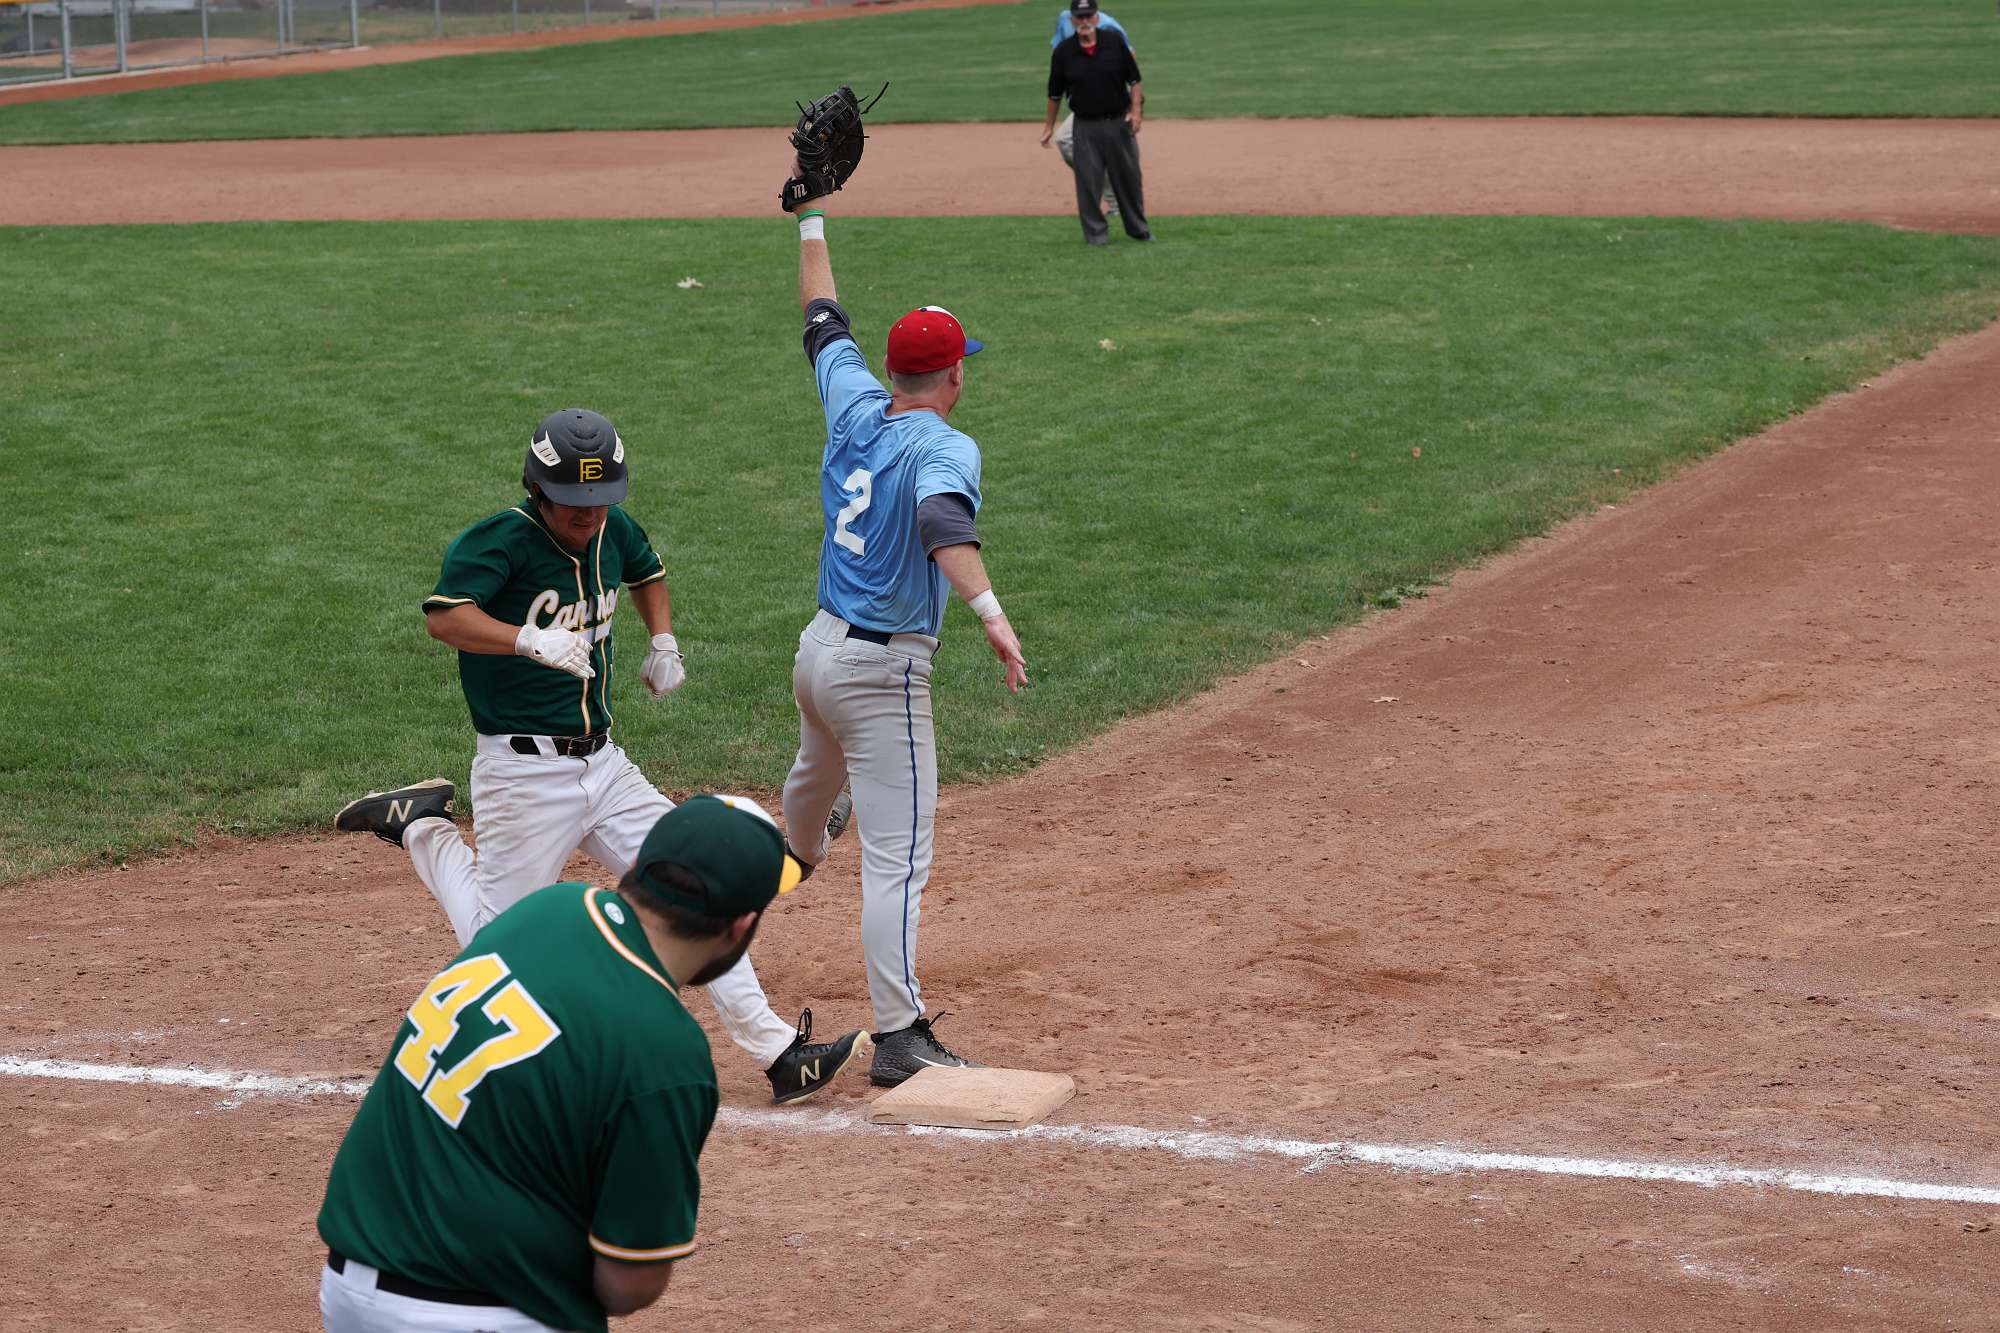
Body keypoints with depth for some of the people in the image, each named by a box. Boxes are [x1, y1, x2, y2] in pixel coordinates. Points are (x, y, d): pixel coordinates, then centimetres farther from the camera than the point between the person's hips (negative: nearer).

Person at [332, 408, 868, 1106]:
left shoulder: (614, 532, 5)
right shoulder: (501, 539, -17)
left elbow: (647, 572, 29)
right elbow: (443, 616, -33)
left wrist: (663, 642, 12)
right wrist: (530, 640, -46)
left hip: (604, 763, 7)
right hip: (524, 773, -7)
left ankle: (775, 1050, 5)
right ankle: (421, 826, 22)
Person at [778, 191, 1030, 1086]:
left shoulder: (854, 407, 3)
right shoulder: (944, 448, -18)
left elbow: (823, 321, 19)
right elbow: (943, 525, -39)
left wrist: (813, 216, 31)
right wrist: (991, 613, -51)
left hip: (817, 648, 8)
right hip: (883, 673, -8)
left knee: (819, 776, 38)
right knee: (897, 853, -9)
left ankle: (782, 865, 70)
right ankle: (897, 1039, -12)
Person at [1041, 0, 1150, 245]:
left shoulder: (1115, 41, -4)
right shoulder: (1063, 51, -4)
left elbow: (1134, 79, 2)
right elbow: (1055, 93, 7)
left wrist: (1136, 110, -9)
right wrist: (1049, 126, 11)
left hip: (1119, 123, 1)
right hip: (1086, 126, -1)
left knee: (1129, 178, 10)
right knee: (1088, 182, -1)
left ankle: (1138, 229, 25)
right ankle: (1096, 233, 11)